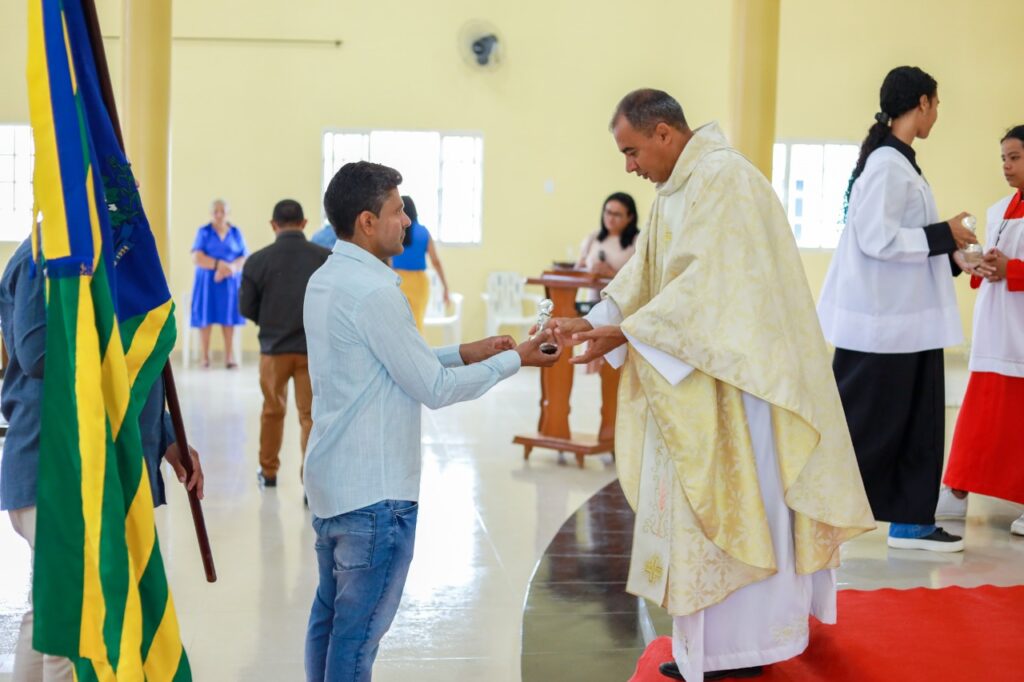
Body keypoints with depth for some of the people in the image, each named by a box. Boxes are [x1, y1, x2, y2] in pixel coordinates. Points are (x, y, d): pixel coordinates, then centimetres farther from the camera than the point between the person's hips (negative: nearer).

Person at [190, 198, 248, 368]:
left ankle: (229, 356, -1)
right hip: (207, 281, -1)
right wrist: (218, 264, -17)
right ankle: (205, 357, 1)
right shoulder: (204, 232, 3)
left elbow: (244, 258, 2)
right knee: (205, 317, -4)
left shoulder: (236, 233, 8)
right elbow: (196, 257, -7)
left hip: (230, 281, 1)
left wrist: (231, 267, -18)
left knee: (229, 317, -4)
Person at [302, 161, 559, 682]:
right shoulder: (374, 292, -20)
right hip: (374, 488, -9)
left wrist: (462, 353, 12)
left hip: (329, 480, 9)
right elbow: (433, 389, -16)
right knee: (362, 626, 1)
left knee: (330, 613, 16)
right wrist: (514, 360, -5)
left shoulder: (325, 281, 9)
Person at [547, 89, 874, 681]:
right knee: (707, 505, 13)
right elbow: (646, 272, 13)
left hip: (734, 377, -9)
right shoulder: (683, 185, 14)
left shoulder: (723, 178, -17)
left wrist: (625, 331, -22)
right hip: (697, 375, 9)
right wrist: (592, 322, 1)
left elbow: (708, 281, -23)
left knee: (733, 504, -1)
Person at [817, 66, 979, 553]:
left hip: (908, 317, 10)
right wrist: (944, 236, -15)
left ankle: (912, 520, 19)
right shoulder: (887, 163, -17)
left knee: (917, 420, 12)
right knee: (862, 421, -1)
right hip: (882, 319, -10)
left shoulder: (899, 161, 13)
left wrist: (952, 257, 11)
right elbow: (877, 239, -23)